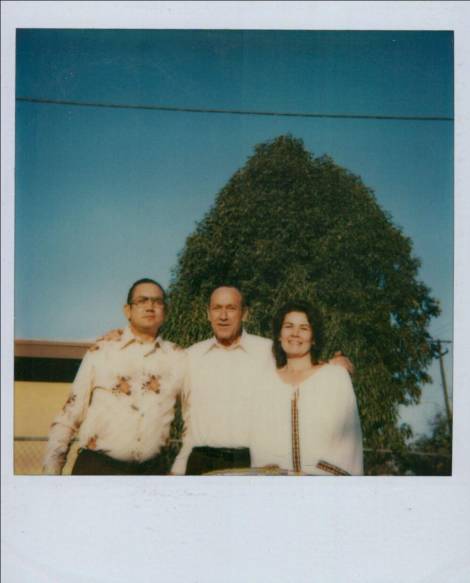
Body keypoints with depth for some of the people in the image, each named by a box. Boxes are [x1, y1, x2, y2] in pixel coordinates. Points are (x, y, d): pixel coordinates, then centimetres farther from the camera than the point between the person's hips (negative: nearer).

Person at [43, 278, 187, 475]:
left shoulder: (178, 359, 3)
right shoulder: (102, 350, -3)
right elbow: (70, 413, -1)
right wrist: (51, 468, -3)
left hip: (152, 467, 2)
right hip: (96, 465, -2)